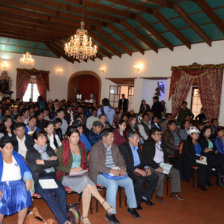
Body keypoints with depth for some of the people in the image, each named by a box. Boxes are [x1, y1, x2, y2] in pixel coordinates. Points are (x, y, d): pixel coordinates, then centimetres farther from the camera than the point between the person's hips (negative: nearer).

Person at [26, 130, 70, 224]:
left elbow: (57, 163, 8)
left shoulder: (49, 149, 22)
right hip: (39, 179, -3)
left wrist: (43, 162, -1)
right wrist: (50, 161, 0)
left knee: (62, 192, -27)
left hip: (51, 177, 3)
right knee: (48, 195, -30)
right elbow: (34, 168, -3)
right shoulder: (30, 152, 11)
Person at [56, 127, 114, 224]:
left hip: (80, 175, 4)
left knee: (87, 189, -29)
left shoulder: (81, 147, 15)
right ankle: (104, 203, -31)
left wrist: (83, 169, 0)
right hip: (66, 176, -4)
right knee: (85, 180, -33)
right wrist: (71, 170, -16)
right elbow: (58, 165, -5)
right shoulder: (62, 148, 0)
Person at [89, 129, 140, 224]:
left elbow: (120, 160, 13)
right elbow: (95, 164, -20)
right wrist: (110, 170, -28)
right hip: (100, 174, -6)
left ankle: (131, 207, 8)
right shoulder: (96, 148, -11)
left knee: (129, 181, -11)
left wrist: (122, 168, -10)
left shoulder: (114, 147, 12)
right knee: (113, 184, -32)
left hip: (115, 172, 7)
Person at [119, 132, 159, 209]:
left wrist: (146, 168, -2)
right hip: (129, 171, -7)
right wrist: (137, 170, -24)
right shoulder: (123, 147, -10)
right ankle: (136, 202, -9)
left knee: (155, 177, -9)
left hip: (139, 168, 8)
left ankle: (145, 196, 9)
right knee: (140, 180, -32)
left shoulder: (137, 147, 14)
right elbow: (124, 164, -18)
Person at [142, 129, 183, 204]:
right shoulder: (147, 145, -10)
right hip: (152, 166, -8)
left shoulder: (161, 143, 14)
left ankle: (174, 192, 5)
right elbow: (147, 159, -18)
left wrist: (167, 162, 4)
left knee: (176, 172, -7)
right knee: (161, 175, -32)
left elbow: (165, 154, 24)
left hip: (162, 165, 8)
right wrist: (157, 167, -25)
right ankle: (159, 195, -12)